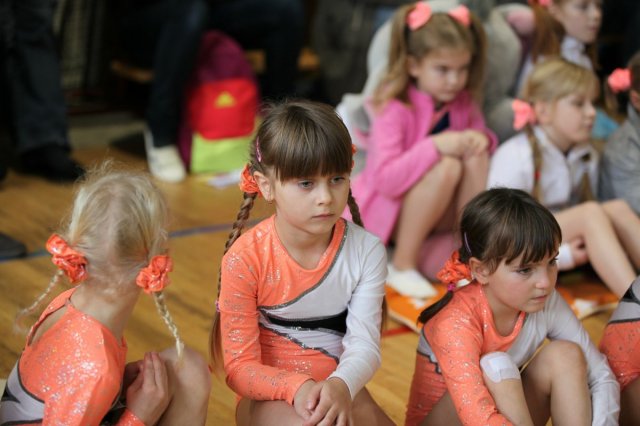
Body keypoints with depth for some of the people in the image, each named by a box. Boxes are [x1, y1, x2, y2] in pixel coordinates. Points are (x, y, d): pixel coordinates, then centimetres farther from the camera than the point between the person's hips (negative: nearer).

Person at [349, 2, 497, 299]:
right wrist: (435, 146, -38)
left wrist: (481, 139, -14)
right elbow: (384, 179, -29)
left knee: (476, 157, -21)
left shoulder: (462, 103, -3)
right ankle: (402, 266, -19)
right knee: (447, 166, -32)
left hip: (439, 215, 6)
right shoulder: (394, 109, -21)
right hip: (385, 211, -5)